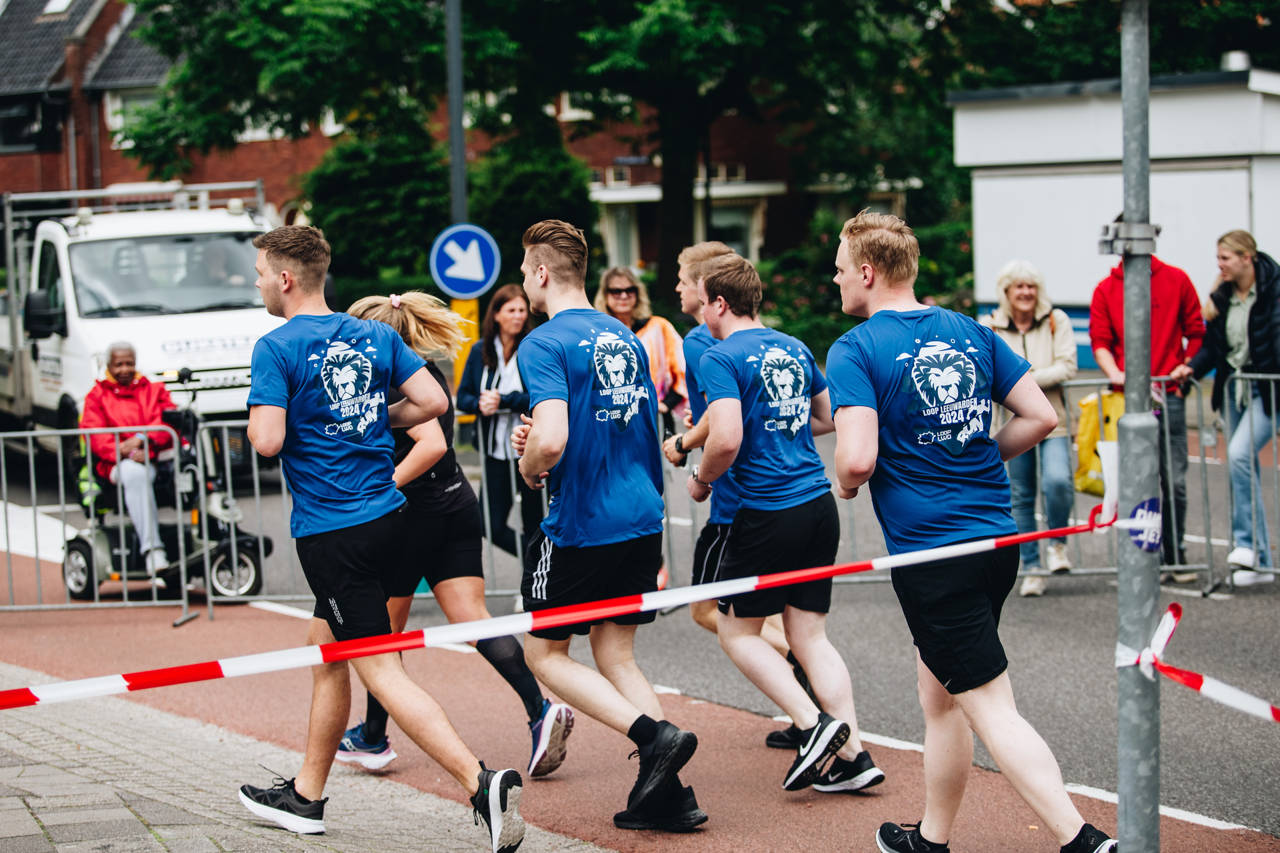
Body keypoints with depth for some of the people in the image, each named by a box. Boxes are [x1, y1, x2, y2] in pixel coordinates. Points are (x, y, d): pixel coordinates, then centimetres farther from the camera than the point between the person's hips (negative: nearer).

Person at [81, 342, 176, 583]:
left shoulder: (154, 390, 22)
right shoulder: (97, 396, 16)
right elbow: (94, 434, 0)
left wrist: (140, 440, -14)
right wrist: (127, 453, -17)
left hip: (158, 457, 3)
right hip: (119, 464, -3)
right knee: (135, 474, -40)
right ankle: (152, 551, -49)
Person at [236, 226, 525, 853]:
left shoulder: (276, 348, -12)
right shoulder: (375, 335, 7)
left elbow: (267, 441, -20)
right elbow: (432, 402, 4)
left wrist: (256, 421, 3)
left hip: (330, 530, -8)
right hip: (384, 514, 8)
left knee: (381, 671, -8)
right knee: (324, 648, 21)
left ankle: (481, 782, -22)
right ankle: (306, 796, 32)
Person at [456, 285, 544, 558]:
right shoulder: (481, 350, 4)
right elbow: (463, 397, 7)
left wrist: (502, 401, -22)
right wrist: (480, 404, -15)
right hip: (495, 450, 4)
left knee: (534, 524, 4)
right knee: (492, 526, 4)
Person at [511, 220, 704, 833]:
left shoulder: (544, 345, -13)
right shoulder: (626, 338, 13)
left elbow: (551, 441, -26)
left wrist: (529, 468, -3)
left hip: (579, 526, -7)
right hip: (642, 520, 7)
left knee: (544, 655, 8)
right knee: (616, 655, 14)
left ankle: (655, 735, -9)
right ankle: (666, 794, 4)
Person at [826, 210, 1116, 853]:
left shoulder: (854, 351, -10)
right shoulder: (971, 332, 9)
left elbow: (858, 458, -20)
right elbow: (1040, 417, 7)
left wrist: (846, 484, 2)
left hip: (930, 554, -7)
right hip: (997, 538, 7)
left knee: (991, 709, -5)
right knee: (938, 692, 21)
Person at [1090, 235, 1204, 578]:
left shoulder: (1176, 280, 7)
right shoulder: (1106, 290, 7)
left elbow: (1195, 333, 13)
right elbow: (1099, 340, 2)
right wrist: (1115, 373, -15)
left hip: (1169, 395, 0)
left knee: (1174, 481, 0)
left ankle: (1175, 556, 11)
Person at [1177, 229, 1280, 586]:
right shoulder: (1223, 295, 8)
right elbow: (1213, 344, 13)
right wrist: (1193, 367, -3)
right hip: (1234, 388, 7)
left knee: (1240, 454, -24)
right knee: (1244, 466, 7)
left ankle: (1247, 542, -16)